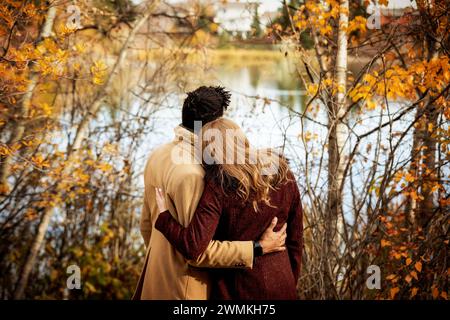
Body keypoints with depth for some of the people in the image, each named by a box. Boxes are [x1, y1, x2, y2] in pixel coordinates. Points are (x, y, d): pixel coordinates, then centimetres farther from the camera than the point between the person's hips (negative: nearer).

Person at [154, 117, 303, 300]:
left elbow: (193, 248, -24)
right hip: (281, 287, 3)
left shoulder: (218, 188, -17)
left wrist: (164, 215, -9)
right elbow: (295, 241, 3)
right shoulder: (283, 175, -5)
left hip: (234, 289, -3)